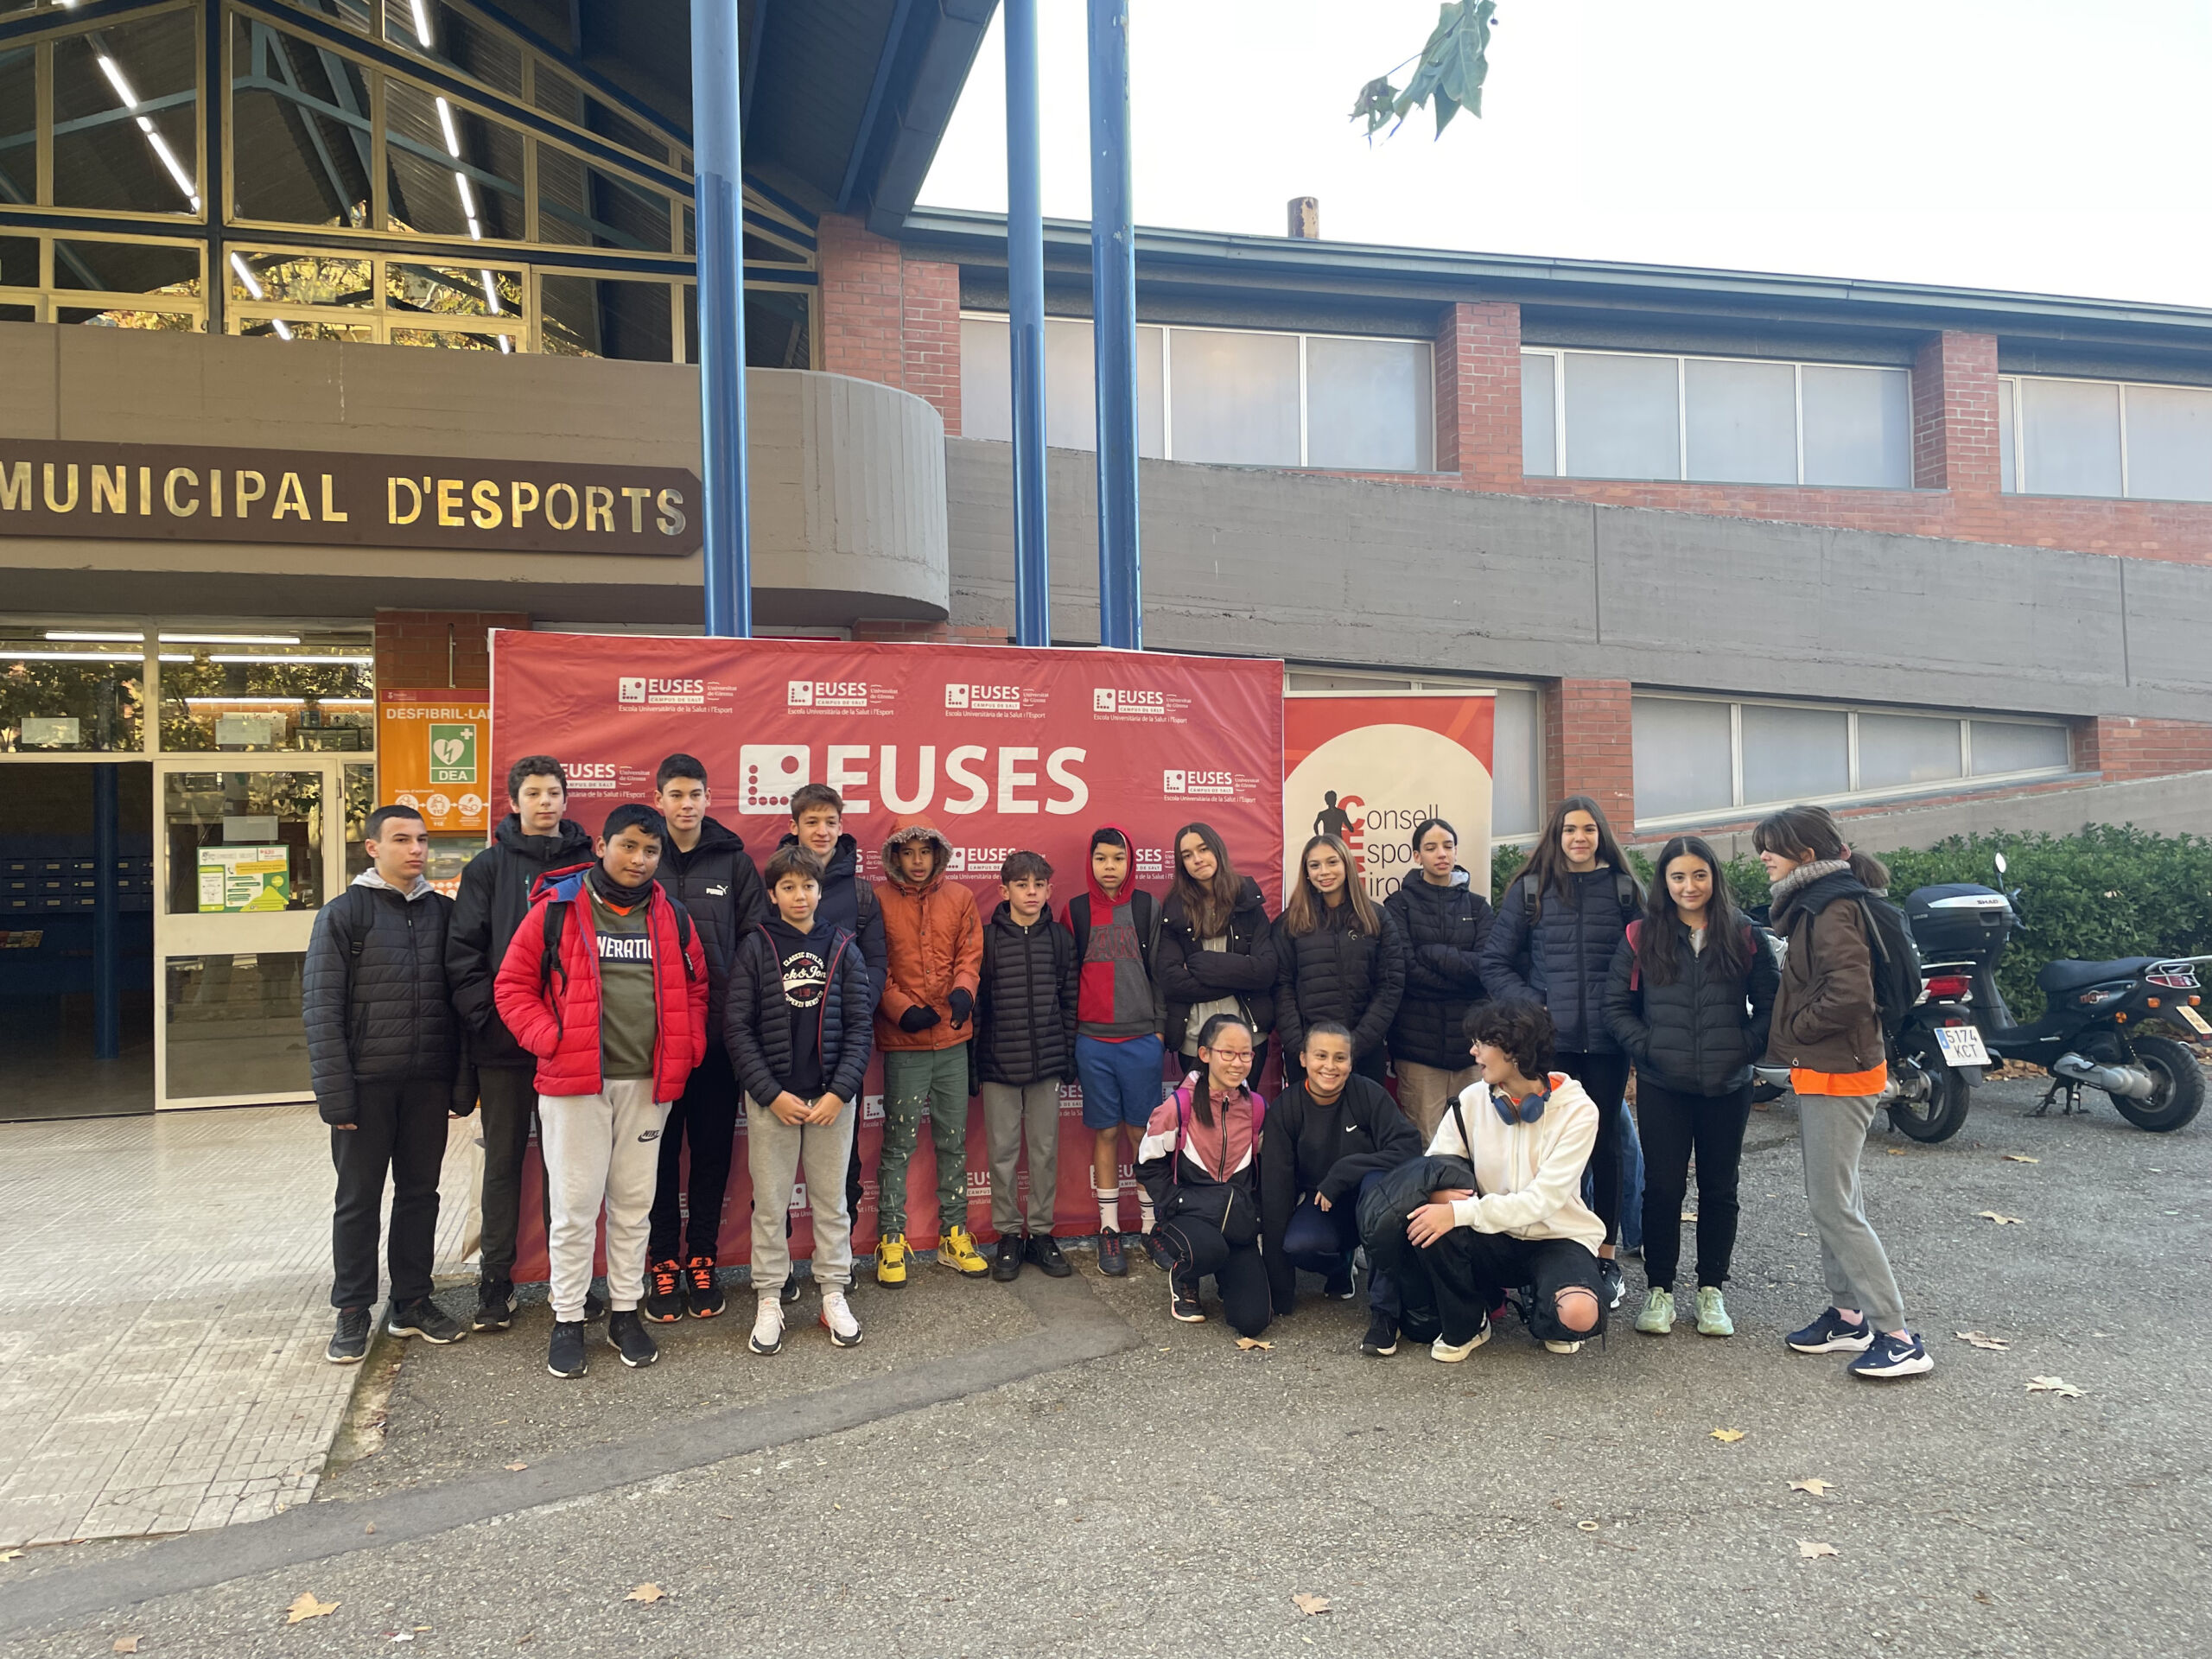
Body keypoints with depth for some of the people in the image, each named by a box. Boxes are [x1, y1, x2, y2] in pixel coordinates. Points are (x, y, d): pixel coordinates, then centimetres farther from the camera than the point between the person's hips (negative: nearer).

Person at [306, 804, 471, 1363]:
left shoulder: (443, 913, 9)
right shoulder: (344, 914, -2)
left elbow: (460, 1000, 9)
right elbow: (322, 1008, -7)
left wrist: (463, 1082, 3)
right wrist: (334, 1091, -14)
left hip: (428, 1084, 4)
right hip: (367, 1083, -3)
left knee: (421, 1193, 11)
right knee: (359, 1200, 5)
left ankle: (412, 1302, 22)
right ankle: (353, 1312, 16)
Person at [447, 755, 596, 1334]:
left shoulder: (588, 864, 6)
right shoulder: (488, 867, 3)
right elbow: (462, 952, -2)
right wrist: (487, 1015, -11)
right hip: (504, 1044, -1)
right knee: (503, 1161, 8)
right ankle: (495, 1282, 19)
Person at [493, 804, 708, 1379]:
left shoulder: (671, 918, 7)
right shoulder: (556, 910, -3)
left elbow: (694, 988, 17)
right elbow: (513, 985, 0)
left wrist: (687, 1049, 4)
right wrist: (550, 1039, -12)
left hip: (647, 1084, 3)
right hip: (573, 1082, -3)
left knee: (634, 1203, 12)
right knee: (575, 1206, 3)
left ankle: (626, 1311, 26)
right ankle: (567, 1320, 17)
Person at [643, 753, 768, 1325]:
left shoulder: (733, 860, 5)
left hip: (719, 1032, 1)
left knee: (714, 1149, 9)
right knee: (660, 1150, 7)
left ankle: (702, 1257, 22)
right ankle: (663, 1262, 19)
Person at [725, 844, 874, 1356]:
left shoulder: (842, 948, 4)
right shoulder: (754, 947, -1)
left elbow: (859, 1025, 2)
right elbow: (737, 1028, -5)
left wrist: (840, 1091, -8)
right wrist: (772, 1094, -11)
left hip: (832, 1098, 2)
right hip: (771, 1098, -1)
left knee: (831, 1199, 9)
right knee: (770, 1203, 6)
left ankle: (834, 1295, 22)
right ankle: (769, 1301, 18)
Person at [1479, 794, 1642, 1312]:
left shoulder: (1625, 889, 6)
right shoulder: (1529, 889, 4)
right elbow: (1495, 963, 5)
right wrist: (1532, 1006, -7)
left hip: (1607, 1040, 1)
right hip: (1549, 1039, -1)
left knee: (1605, 1142, 8)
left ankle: (1606, 1256, 19)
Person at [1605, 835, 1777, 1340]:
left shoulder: (1744, 936, 4)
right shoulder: (1641, 937, 2)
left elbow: (1769, 1005, 5)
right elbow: (1616, 1007, 3)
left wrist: (1747, 1048, -8)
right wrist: (1646, 1048, -9)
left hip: (1728, 1086, 1)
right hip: (1662, 1087, -1)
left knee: (1719, 1187, 9)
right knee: (1663, 1185, 1)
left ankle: (1711, 1289, 23)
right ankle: (1659, 1289, 15)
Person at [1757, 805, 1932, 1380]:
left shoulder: (1834, 909, -18)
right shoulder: (1815, 904, 14)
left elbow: (1849, 994, -28)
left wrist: (1793, 1030, -14)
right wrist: (1789, 1038, 8)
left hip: (1838, 1074, -10)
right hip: (1822, 1072, 10)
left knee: (1834, 1206, -7)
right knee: (1830, 1199, 16)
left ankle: (1898, 1336, -1)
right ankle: (1849, 1314, 26)